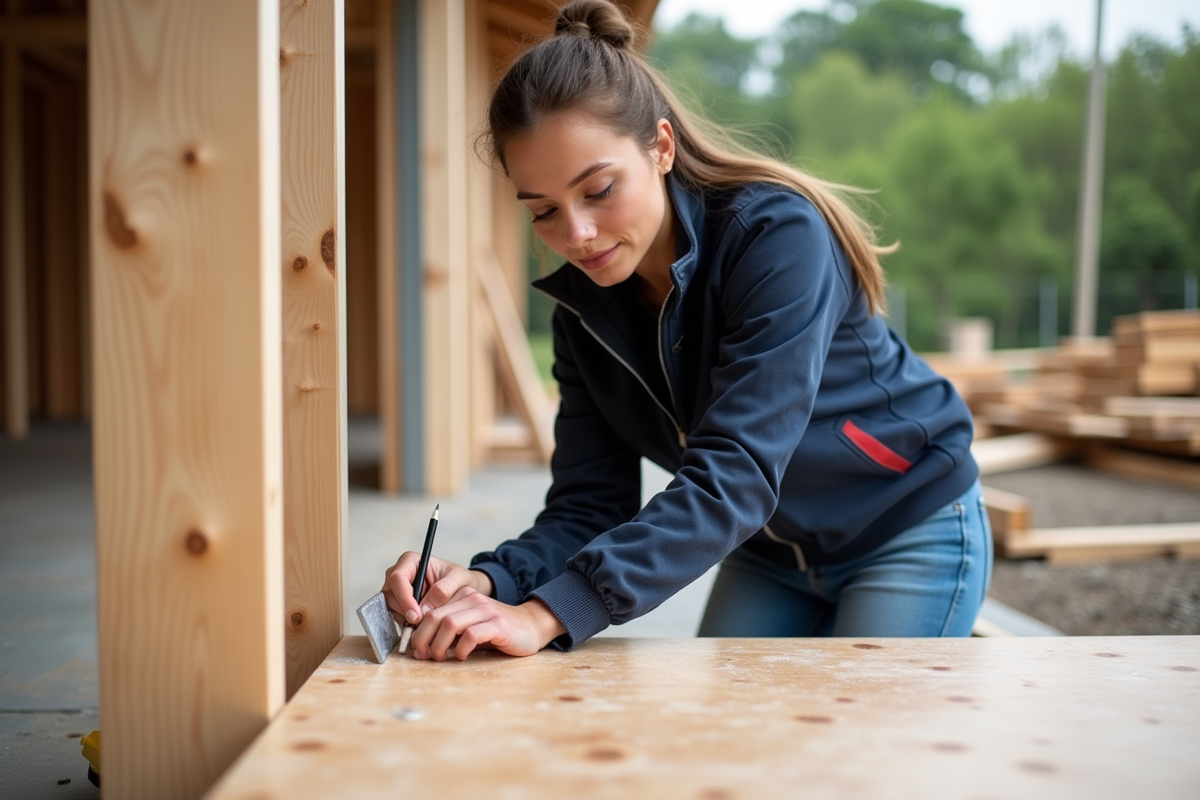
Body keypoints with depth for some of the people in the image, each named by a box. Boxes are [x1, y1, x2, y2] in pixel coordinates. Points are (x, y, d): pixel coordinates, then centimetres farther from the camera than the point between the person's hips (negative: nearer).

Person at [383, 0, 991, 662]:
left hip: (907, 533, -5)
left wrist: (551, 613, -49)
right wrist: (489, 582, -34)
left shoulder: (777, 235, -31)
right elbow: (589, 505, -12)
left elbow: (734, 475, -40)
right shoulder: (584, 311, -11)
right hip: (768, 554, 5)